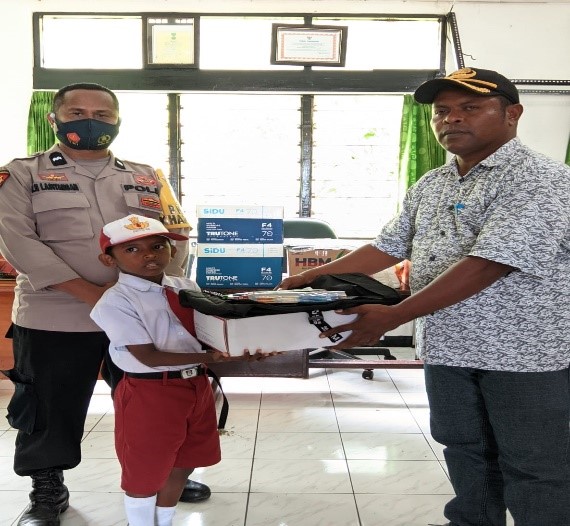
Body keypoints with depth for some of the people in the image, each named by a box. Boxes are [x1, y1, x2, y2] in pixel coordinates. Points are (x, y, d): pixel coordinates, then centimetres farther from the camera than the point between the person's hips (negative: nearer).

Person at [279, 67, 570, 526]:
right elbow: (388, 247, 15)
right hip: (447, 346, 7)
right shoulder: (429, 186, 9)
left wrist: (393, 317, -28)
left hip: (525, 353, -7)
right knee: (465, 453, 20)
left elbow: (488, 264, -26)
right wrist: (314, 276, 8)